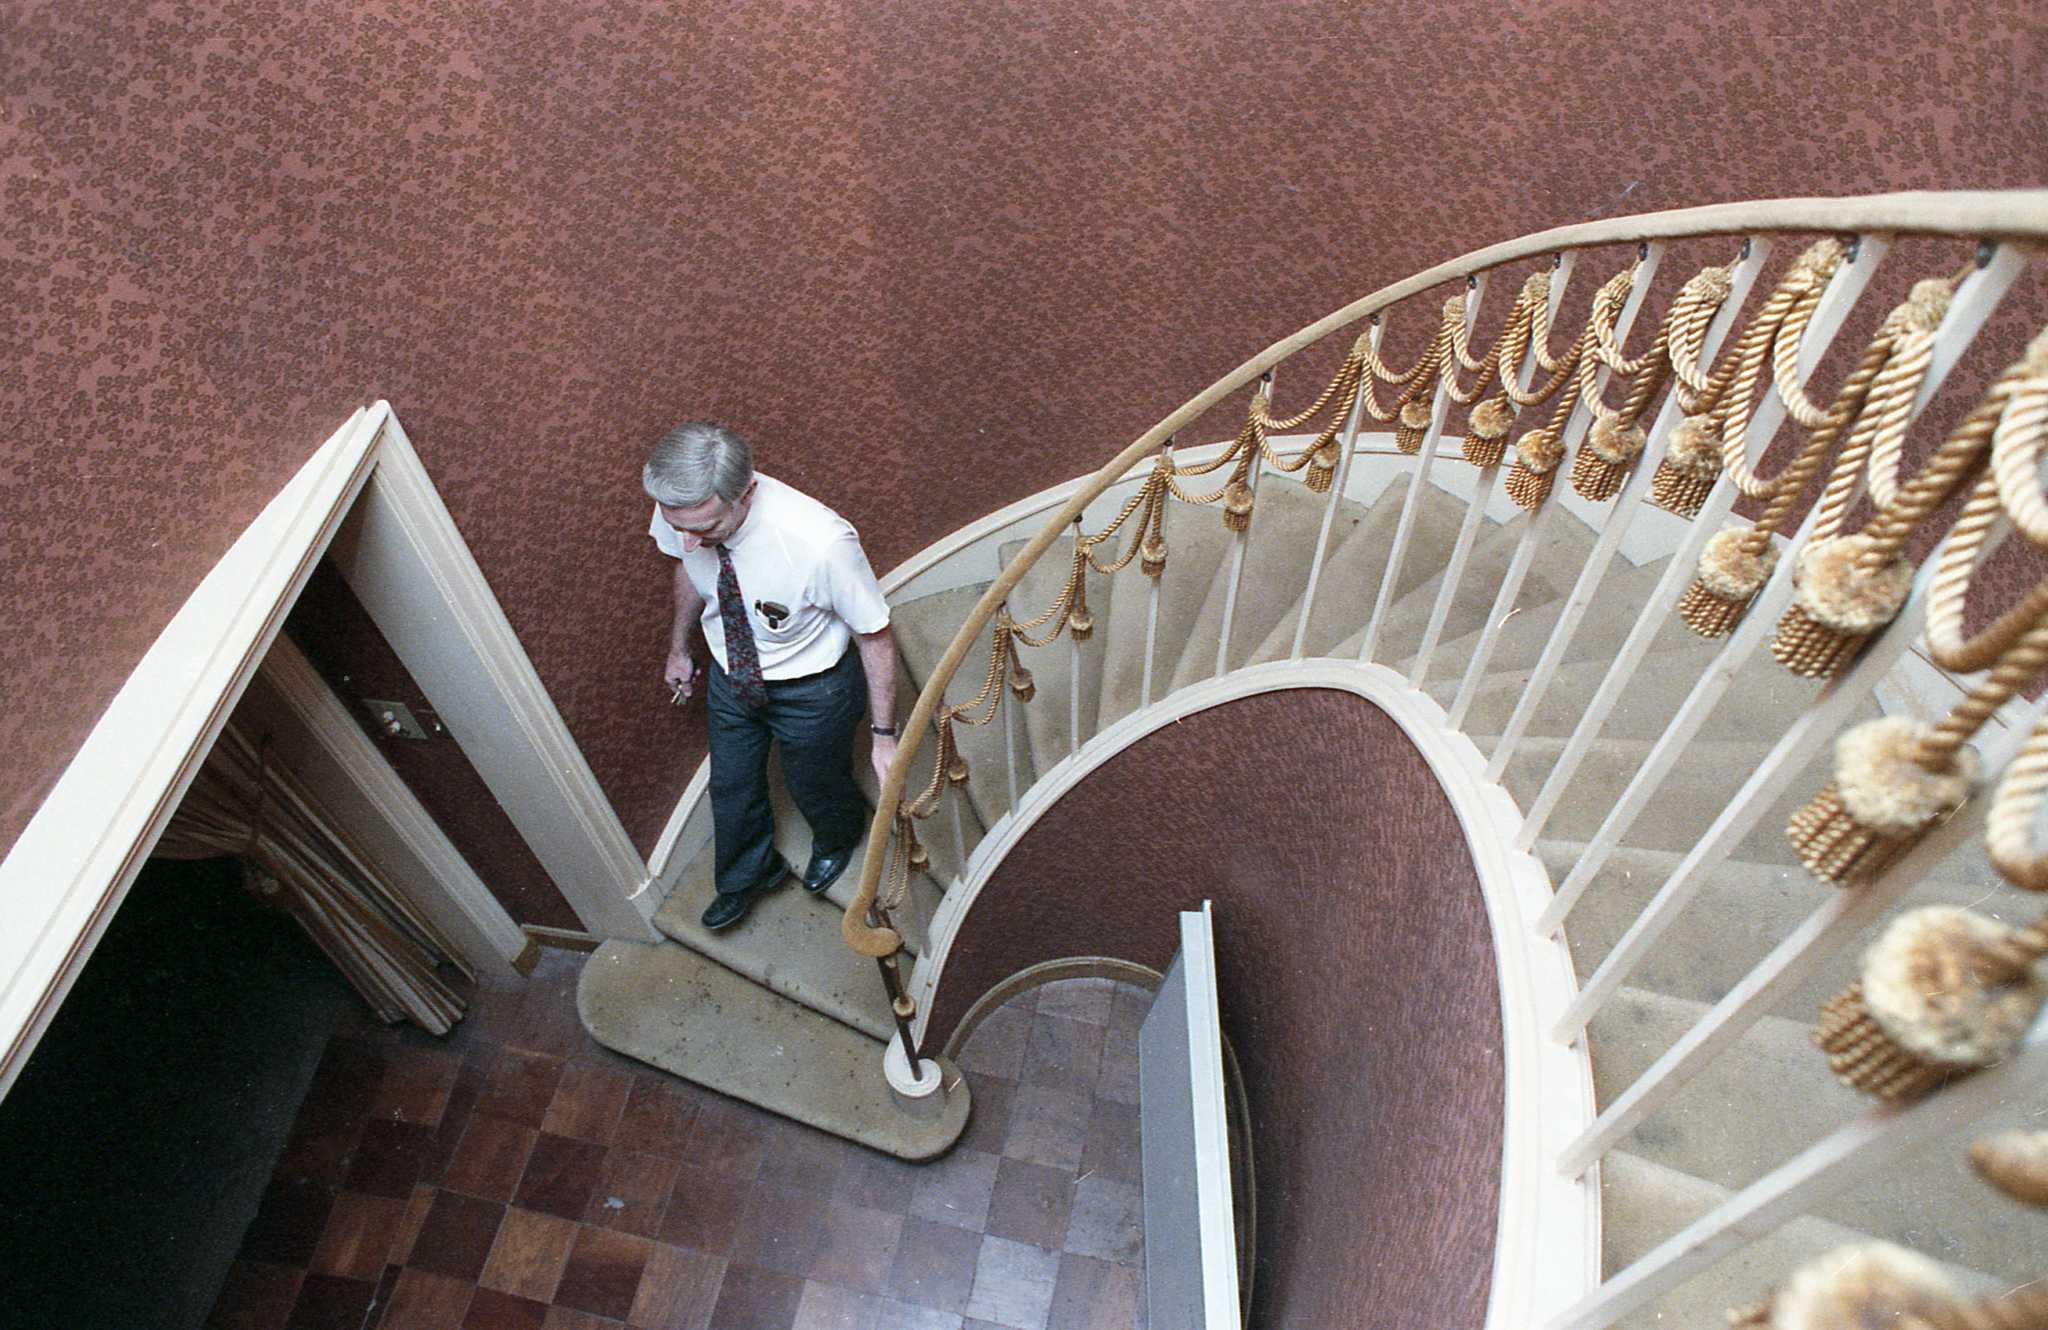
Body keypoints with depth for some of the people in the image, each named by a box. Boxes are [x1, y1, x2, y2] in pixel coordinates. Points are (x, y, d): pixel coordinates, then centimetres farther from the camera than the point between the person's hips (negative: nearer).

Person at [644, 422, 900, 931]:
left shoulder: (822, 542, -43)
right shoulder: (682, 510, -26)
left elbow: (874, 635, -26)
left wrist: (884, 734, -19)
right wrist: (679, 649, 14)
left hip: (812, 691, -4)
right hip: (731, 675, 4)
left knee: (813, 784, 25)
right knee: (732, 786, 25)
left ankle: (838, 838, 64)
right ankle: (749, 875, 59)